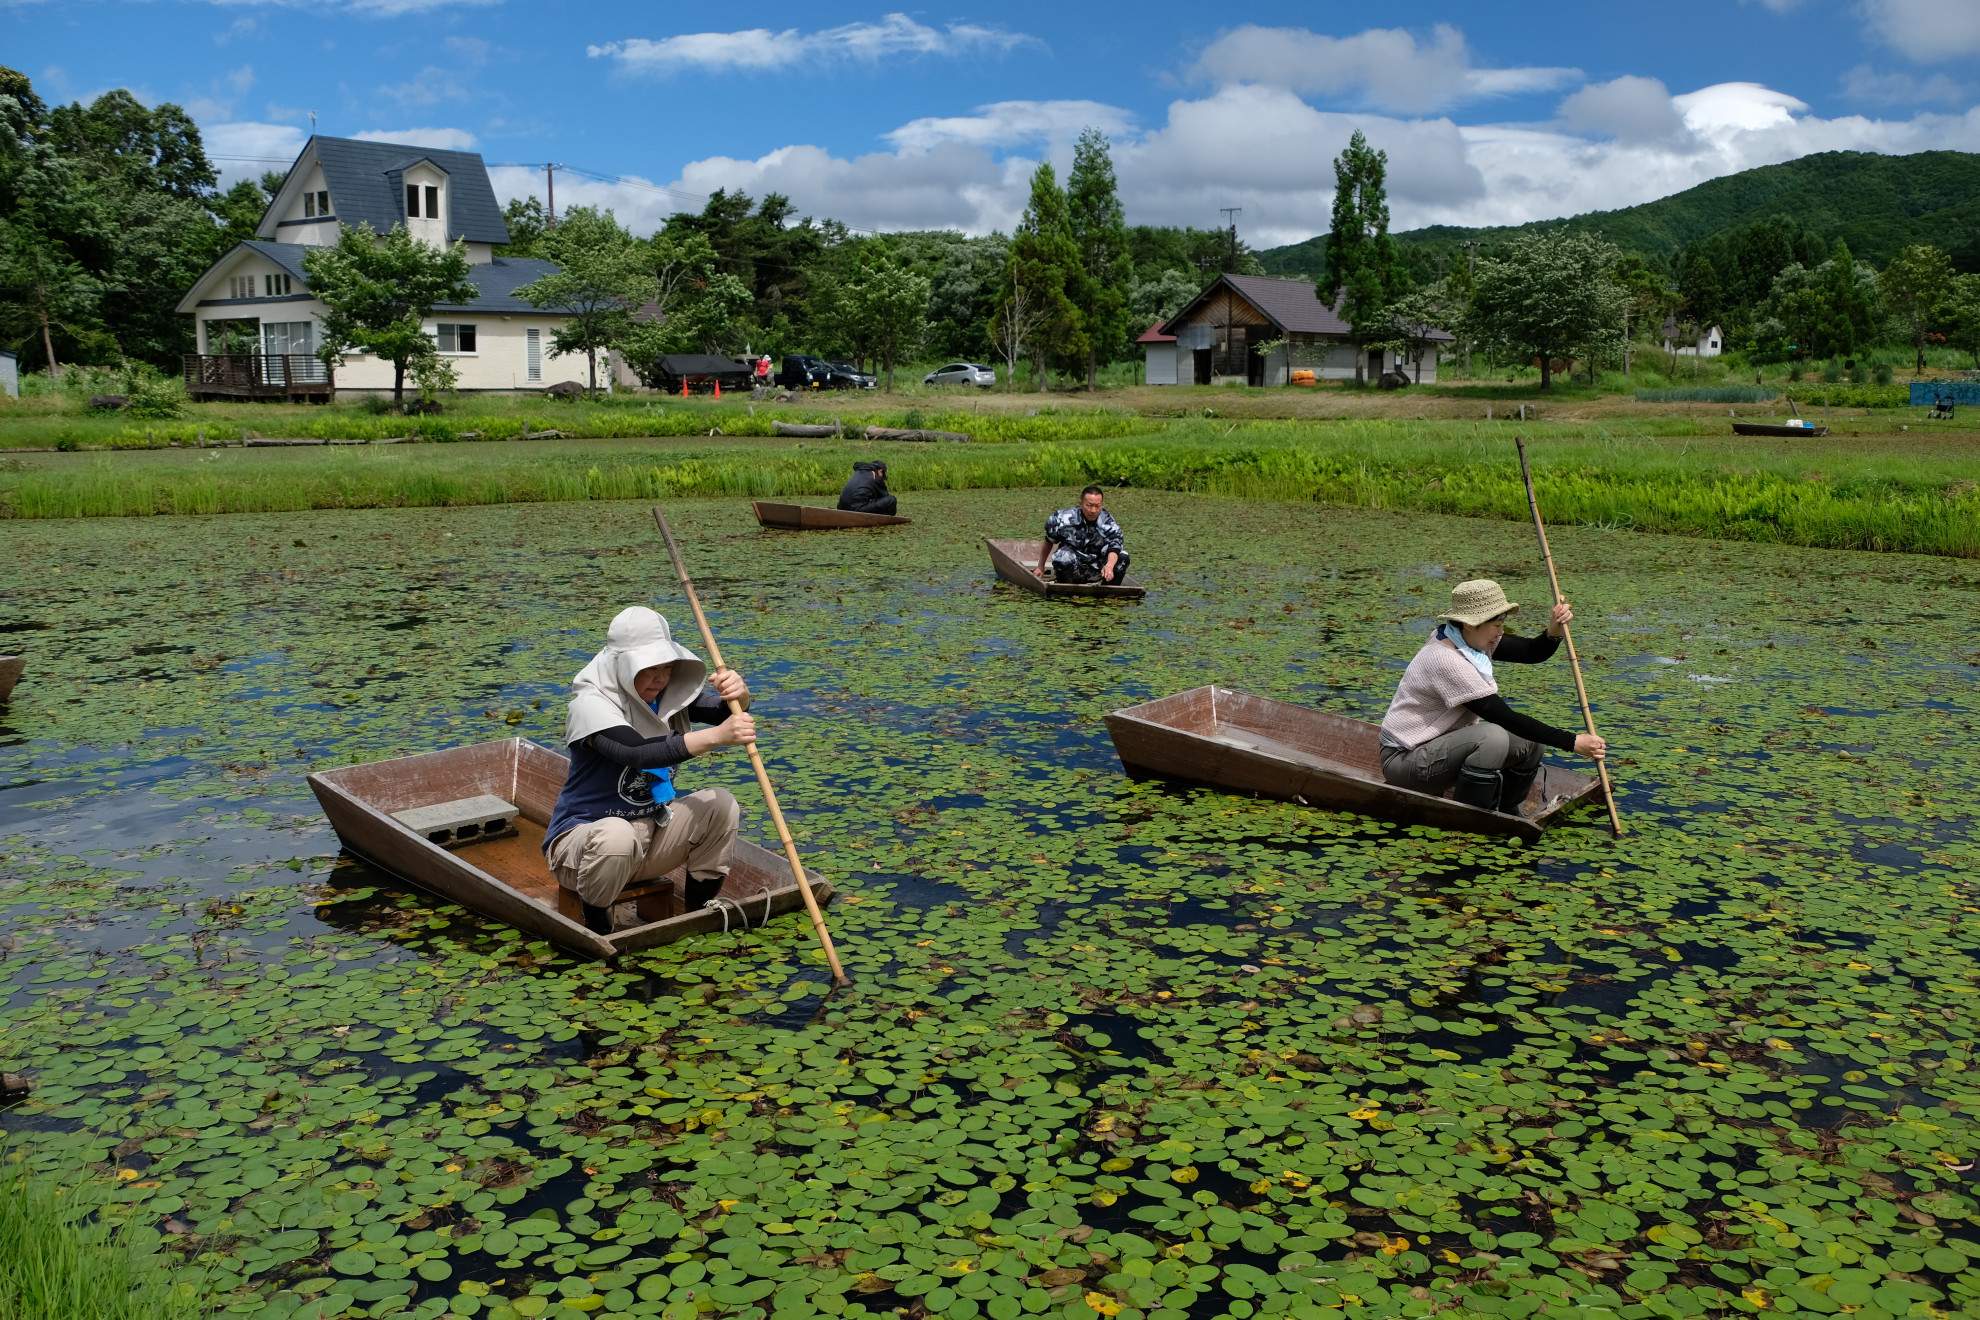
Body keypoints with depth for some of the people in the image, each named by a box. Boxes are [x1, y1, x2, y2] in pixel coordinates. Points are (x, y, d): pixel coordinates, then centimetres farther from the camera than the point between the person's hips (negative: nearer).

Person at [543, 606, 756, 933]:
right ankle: (596, 930, -13)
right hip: (583, 838, -6)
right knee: (616, 834, -40)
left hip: (648, 837, 6)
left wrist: (738, 694, -33)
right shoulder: (590, 703, -21)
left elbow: (728, 714, -7)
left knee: (720, 803, -14)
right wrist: (716, 736, -48)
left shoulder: (669, 694, 0)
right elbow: (639, 753, -38)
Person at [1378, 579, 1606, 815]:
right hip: (1405, 759, -10)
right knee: (1492, 737, -31)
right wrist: (1572, 742, -26)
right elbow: (1505, 717, -27)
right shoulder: (1446, 660, -27)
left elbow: (1532, 653, 4)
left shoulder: (1472, 637, 1)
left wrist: (1555, 631, -19)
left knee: (1529, 744, -1)